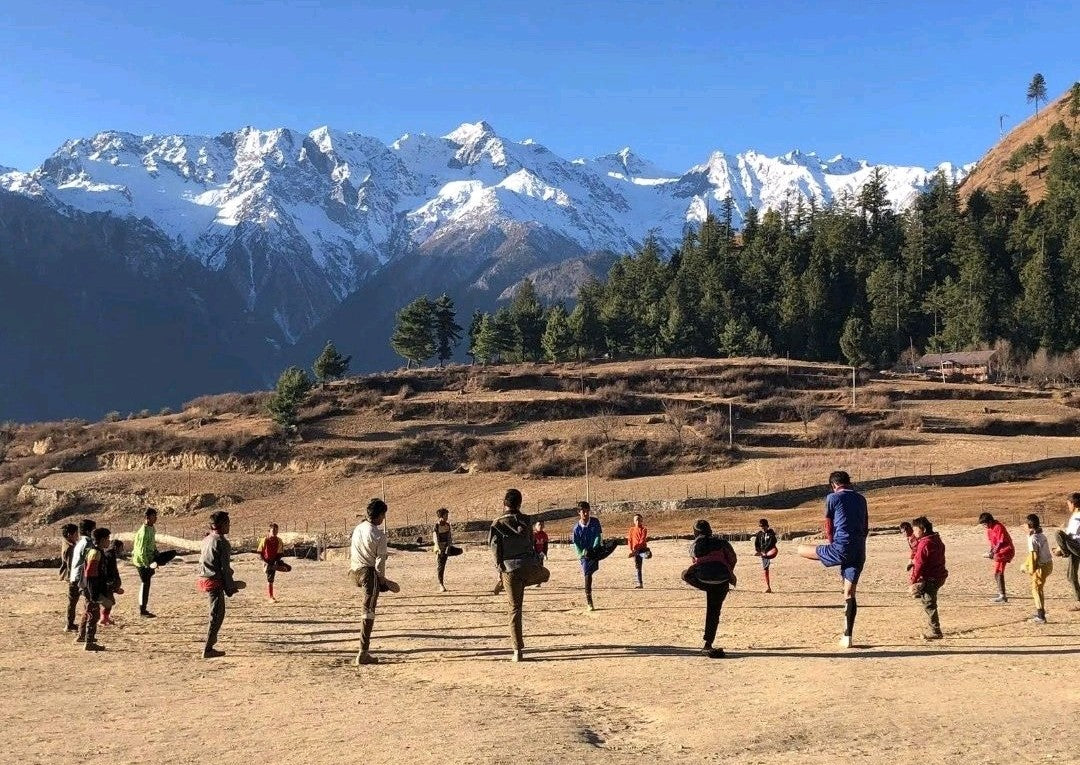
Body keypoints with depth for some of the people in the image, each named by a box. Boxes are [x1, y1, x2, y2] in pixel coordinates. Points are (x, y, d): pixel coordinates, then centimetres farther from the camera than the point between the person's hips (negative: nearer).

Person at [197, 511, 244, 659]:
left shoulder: (207, 539, 11)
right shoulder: (221, 542, -15)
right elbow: (225, 567, -16)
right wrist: (230, 588, -9)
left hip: (203, 578, 9)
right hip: (215, 581, -9)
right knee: (217, 615, -3)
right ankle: (208, 649, -3)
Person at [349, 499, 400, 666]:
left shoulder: (358, 528, 3)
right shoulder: (379, 535, -17)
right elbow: (380, 561, -13)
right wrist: (382, 579, 1)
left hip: (355, 571, 6)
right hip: (369, 572, -6)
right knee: (368, 612, 0)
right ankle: (363, 654, 1)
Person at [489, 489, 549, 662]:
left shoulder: (497, 524, 2)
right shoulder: (525, 521, 6)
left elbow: (495, 550, -3)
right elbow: (533, 544, 11)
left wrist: (500, 573, 0)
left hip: (510, 570, 0)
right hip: (529, 567, 0)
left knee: (515, 610, 6)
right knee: (546, 574, 36)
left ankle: (518, 651, 3)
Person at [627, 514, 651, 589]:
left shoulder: (644, 530, -3)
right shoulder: (632, 530, 9)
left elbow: (642, 541, -12)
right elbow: (629, 540, 8)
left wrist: (636, 550, -20)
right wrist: (631, 550, -6)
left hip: (642, 549, -4)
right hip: (635, 550, 4)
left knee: (647, 555, -41)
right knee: (637, 567, 5)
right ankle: (640, 584, 10)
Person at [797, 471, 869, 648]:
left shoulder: (833, 497, 1)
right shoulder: (861, 499, 18)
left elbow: (828, 526, 6)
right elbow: (865, 528, 21)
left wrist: (831, 544, 21)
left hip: (842, 548, -6)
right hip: (859, 552, 6)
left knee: (802, 550, 9)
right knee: (849, 595, 10)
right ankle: (847, 637, 6)